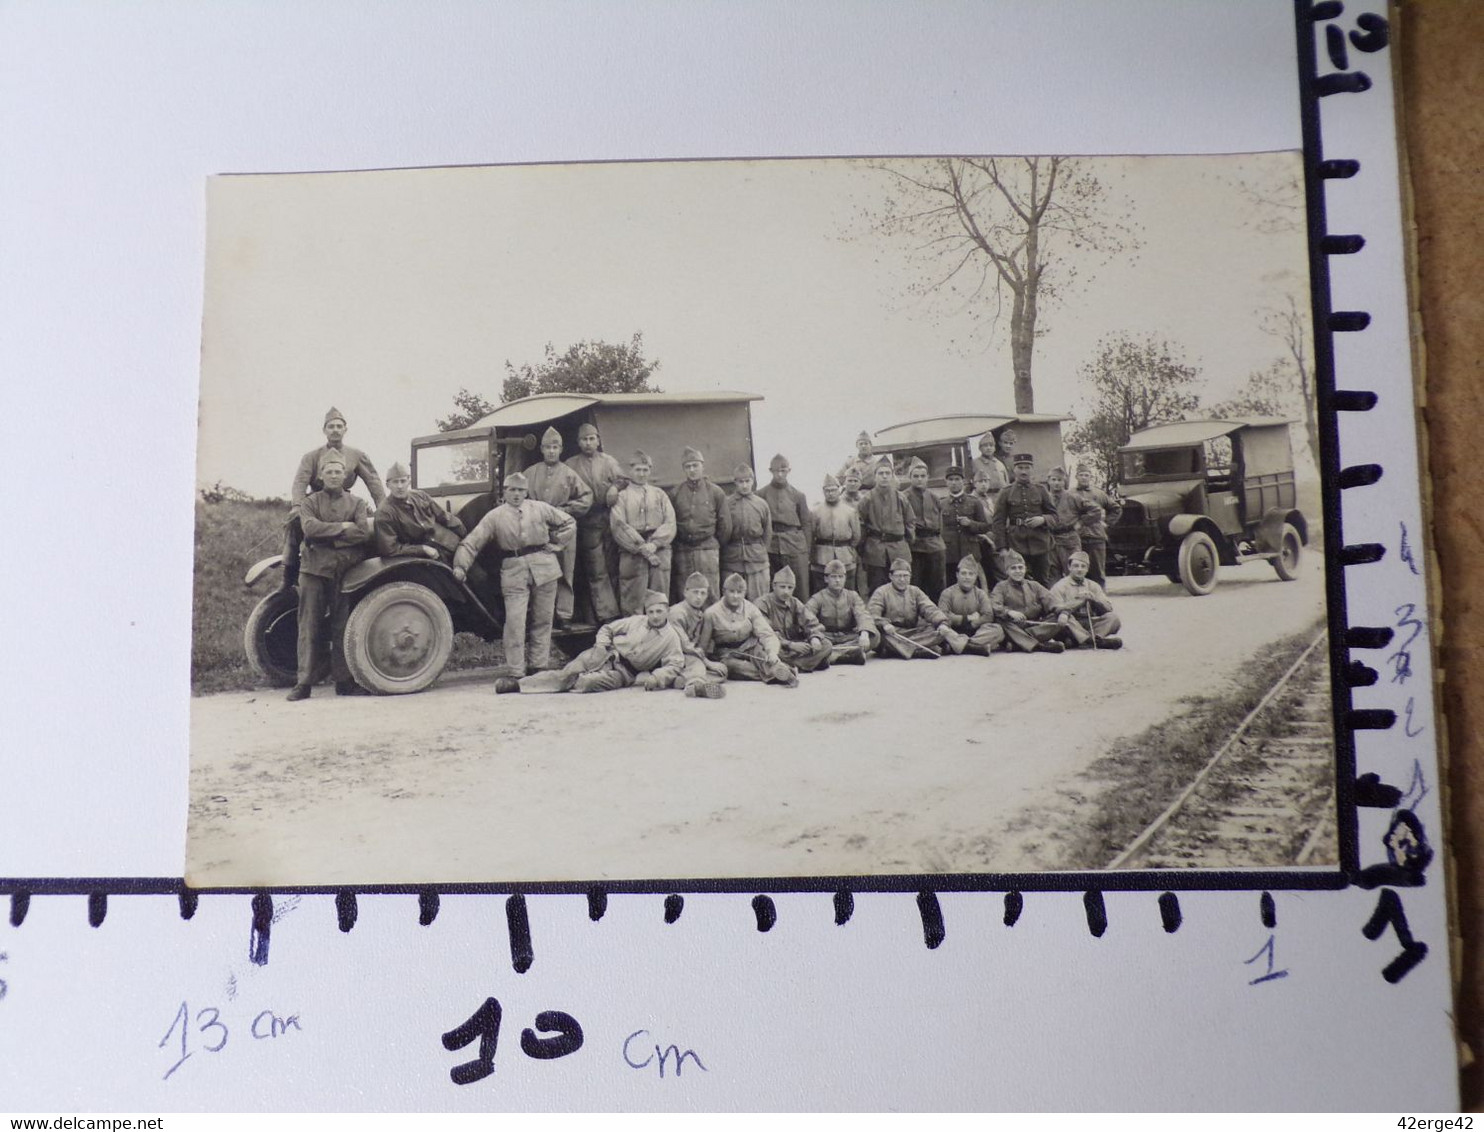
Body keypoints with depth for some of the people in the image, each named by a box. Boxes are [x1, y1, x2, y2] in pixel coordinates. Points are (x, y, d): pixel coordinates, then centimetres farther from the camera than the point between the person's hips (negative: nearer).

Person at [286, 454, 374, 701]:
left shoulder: (357, 503, 11)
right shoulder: (310, 502, 10)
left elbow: (364, 533, -6)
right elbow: (309, 527, -10)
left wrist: (328, 536, -8)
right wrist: (343, 527, -9)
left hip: (345, 570, 1)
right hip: (314, 569, -1)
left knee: (343, 627, 3)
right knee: (309, 627, -1)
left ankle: (344, 681, 8)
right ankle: (303, 682, 1)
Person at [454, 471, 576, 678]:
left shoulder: (540, 509, 11)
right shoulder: (495, 517, 7)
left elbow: (569, 523, 18)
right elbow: (471, 542, 1)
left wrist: (556, 544, 7)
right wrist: (461, 566, -12)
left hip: (544, 568, 2)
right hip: (513, 572, -2)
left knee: (542, 620, 7)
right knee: (514, 622, -10)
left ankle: (538, 667, 17)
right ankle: (514, 672, -7)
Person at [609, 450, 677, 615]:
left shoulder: (659, 494, 17)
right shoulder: (621, 496, 9)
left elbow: (670, 523, 6)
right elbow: (619, 527, -3)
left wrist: (654, 543, -11)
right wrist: (642, 548, -13)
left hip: (659, 551, 2)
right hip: (632, 554, -2)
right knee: (633, 603, -5)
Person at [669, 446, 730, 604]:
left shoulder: (715, 492, 3)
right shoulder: (675, 493, 5)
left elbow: (725, 525, 7)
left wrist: (715, 544, 10)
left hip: (708, 550, -1)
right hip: (682, 551, 1)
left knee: (711, 595, -2)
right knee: (684, 597, 5)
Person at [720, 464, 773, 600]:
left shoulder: (761, 504, 5)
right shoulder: (726, 503, 0)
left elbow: (768, 533, 11)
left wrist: (760, 550, 8)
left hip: (757, 559, 1)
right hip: (732, 560, -1)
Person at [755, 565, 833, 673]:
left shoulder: (795, 603, 12)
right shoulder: (763, 603, -6)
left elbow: (811, 623, 1)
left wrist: (815, 638, -22)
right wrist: (790, 645, -25)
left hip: (794, 648, 6)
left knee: (826, 645, -13)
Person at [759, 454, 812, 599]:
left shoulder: (798, 495, 6)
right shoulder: (762, 494, 4)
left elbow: (806, 524, 8)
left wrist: (807, 552, 4)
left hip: (795, 545, 0)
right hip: (771, 547, 0)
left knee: (801, 589, 0)